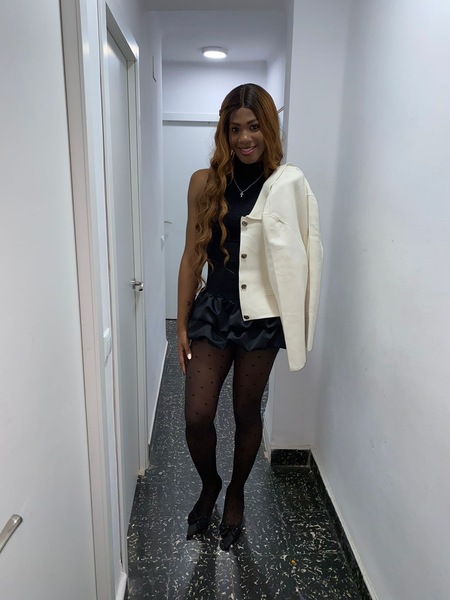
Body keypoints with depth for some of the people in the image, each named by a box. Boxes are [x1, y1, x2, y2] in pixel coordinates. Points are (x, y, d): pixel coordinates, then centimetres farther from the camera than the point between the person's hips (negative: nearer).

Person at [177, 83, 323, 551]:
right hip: (213, 310, 2)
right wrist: (182, 325, 2)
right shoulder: (205, 183, 1)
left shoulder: (287, 185, -4)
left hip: (261, 318, -1)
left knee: (247, 414, 14)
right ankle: (209, 485, 35)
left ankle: (235, 494, 42)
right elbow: (192, 256, 2)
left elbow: (297, 255, -1)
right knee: (196, 417, 0)